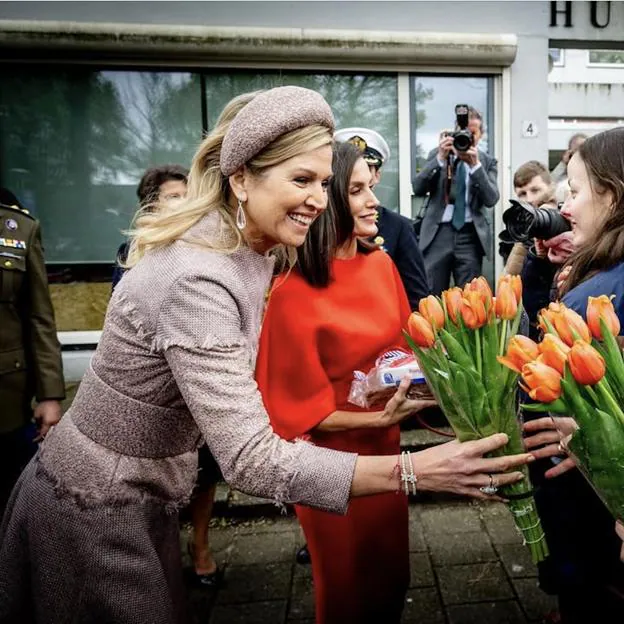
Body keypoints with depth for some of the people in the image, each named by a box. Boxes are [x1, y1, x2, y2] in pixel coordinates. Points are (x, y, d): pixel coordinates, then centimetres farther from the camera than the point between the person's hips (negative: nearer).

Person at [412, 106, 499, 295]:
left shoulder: (488, 162, 9)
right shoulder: (437, 154, 9)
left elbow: (491, 199, -6)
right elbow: (418, 189, -4)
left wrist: (475, 165, -15)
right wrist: (440, 157, -14)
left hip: (471, 236, 1)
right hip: (438, 233, 0)